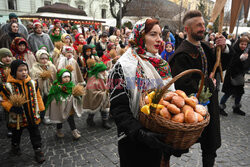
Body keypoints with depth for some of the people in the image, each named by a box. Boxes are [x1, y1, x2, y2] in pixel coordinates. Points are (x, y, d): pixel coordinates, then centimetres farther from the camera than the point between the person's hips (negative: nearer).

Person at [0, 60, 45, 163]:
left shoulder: (32, 83, -4)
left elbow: (38, 97, 6)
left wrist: (40, 109, 8)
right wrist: (11, 107, -23)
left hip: (33, 116, 2)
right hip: (18, 117, -1)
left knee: (35, 133, 11)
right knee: (16, 134, 22)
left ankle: (38, 149, 26)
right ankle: (15, 146, 50)